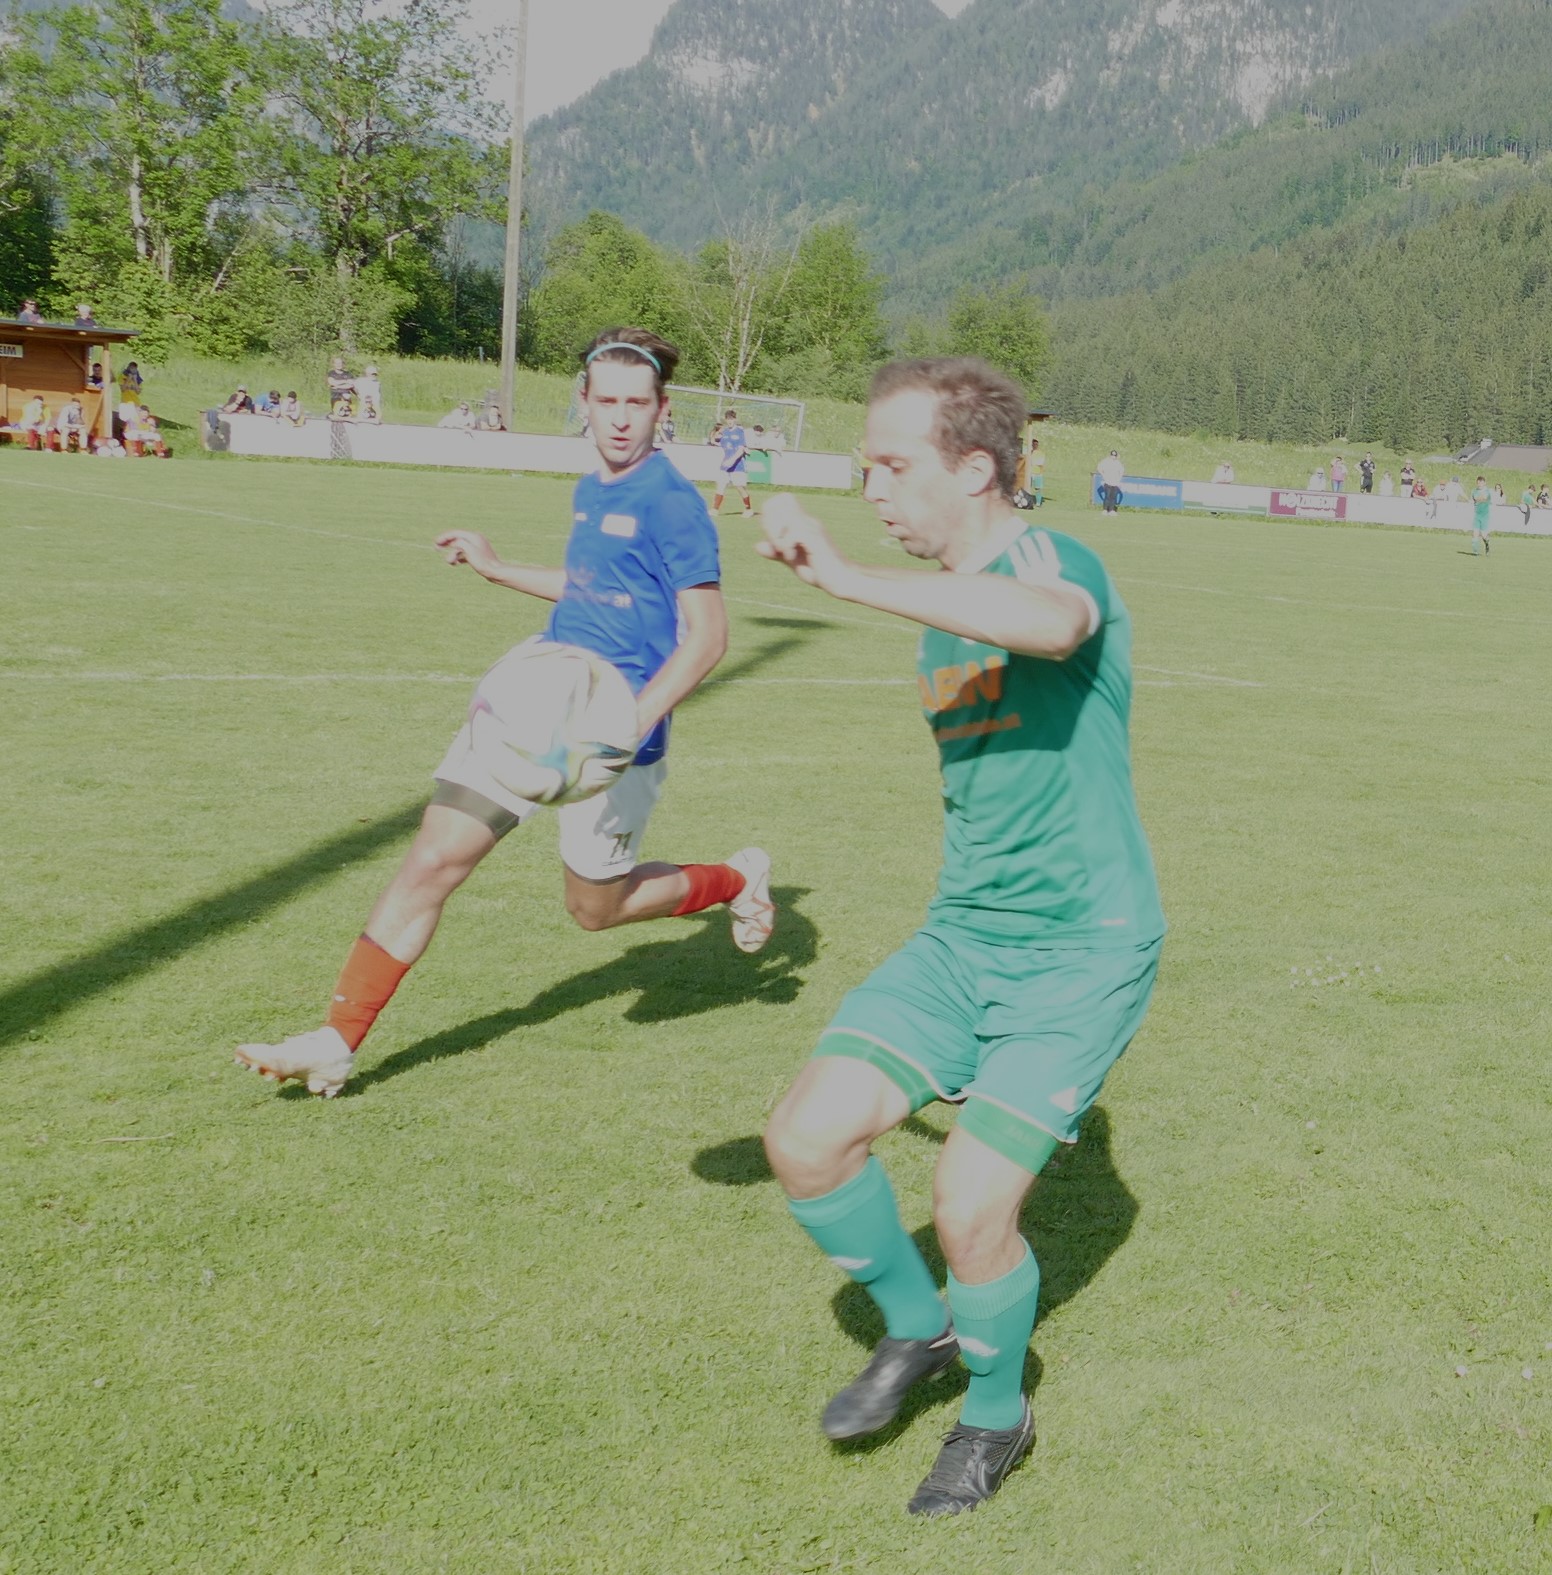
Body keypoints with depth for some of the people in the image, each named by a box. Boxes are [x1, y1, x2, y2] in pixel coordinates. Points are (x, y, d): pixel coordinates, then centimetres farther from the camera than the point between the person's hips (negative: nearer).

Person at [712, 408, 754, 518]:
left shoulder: (740, 431, -9)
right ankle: (714, 510, -1)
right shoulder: (724, 432, 8)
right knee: (720, 487, -2)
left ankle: (749, 509, 17)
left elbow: (742, 449, -18)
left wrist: (733, 460, -27)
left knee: (741, 488, 0)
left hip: (738, 465, -5)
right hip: (725, 465, 5)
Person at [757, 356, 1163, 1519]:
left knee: (972, 1207, -12)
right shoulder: (943, 611, 11)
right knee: (808, 1139, -6)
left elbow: (1050, 624, -43)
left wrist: (845, 578, -44)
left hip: (1083, 953, -7)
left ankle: (997, 1418, 19)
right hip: (960, 936, 7)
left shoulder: (1058, 562, -15)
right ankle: (916, 1327, 22)